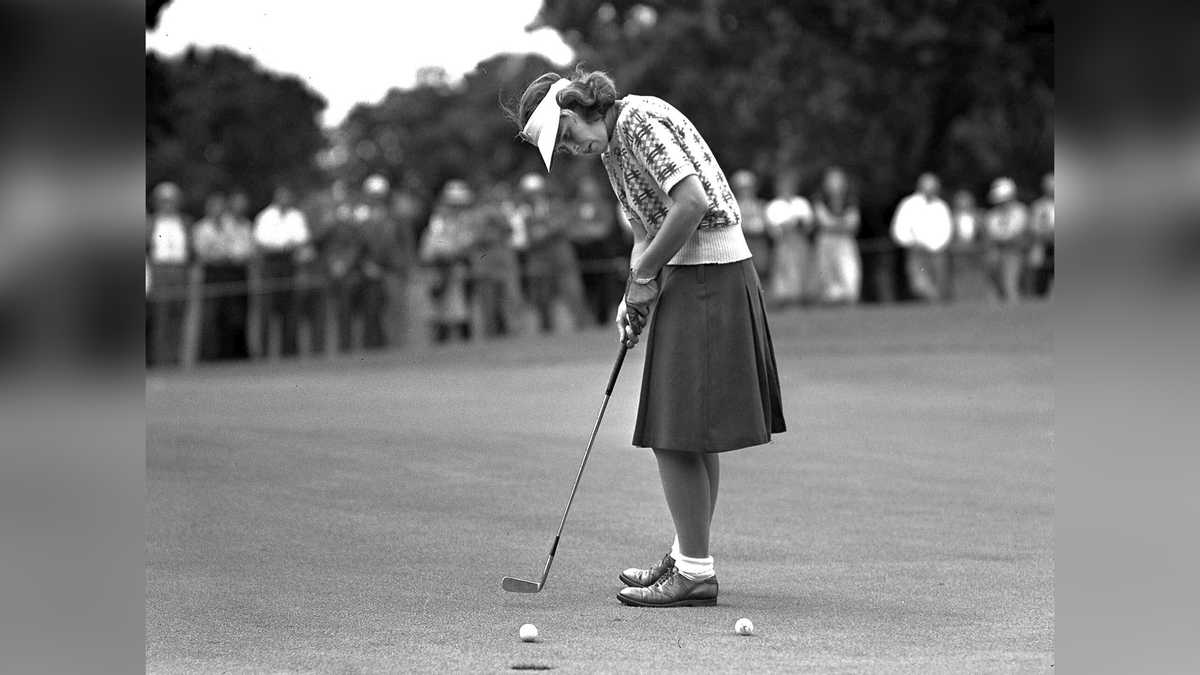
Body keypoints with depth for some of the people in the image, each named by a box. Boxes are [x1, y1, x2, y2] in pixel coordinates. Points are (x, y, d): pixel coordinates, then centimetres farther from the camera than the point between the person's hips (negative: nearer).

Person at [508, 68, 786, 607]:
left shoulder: (638, 121, -14)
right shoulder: (611, 144, 16)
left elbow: (692, 203, -23)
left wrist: (643, 273, -13)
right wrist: (634, 297, 3)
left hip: (705, 275, -10)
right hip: (692, 277, 10)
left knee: (674, 430, -9)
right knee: (697, 434, 15)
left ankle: (694, 572, -7)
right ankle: (689, 558, 22)